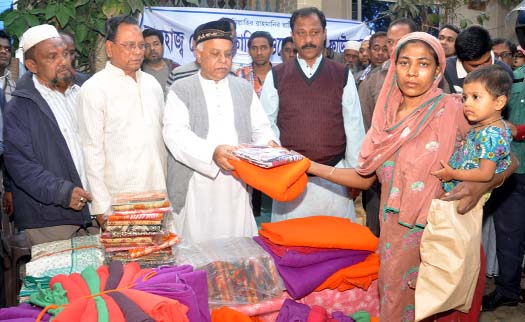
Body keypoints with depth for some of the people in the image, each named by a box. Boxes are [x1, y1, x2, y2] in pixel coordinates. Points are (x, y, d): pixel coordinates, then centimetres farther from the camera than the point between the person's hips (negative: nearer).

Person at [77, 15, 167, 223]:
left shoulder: (152, 84, 11)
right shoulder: (93, 89, -7)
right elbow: (92, 151, -8)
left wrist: (168, 188, 12)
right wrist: (102, 207, -11)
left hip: (158, 197, 5)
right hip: (119, 202, -5)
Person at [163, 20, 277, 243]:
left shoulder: (244, 89, 15)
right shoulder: (181, 90, 3)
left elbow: (260, 127, 15)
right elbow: (175, 134, -11)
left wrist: (268, 143, -9)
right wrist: (213, 152, -28)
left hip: (237, 186, 3)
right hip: (195, 190, -2)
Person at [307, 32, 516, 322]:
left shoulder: (452, 110, -8)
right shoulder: (387, 115, 5)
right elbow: (364, 177, 8)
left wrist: (481, 185, -24)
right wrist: (309, 166, 1)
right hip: (396, 237, 4)